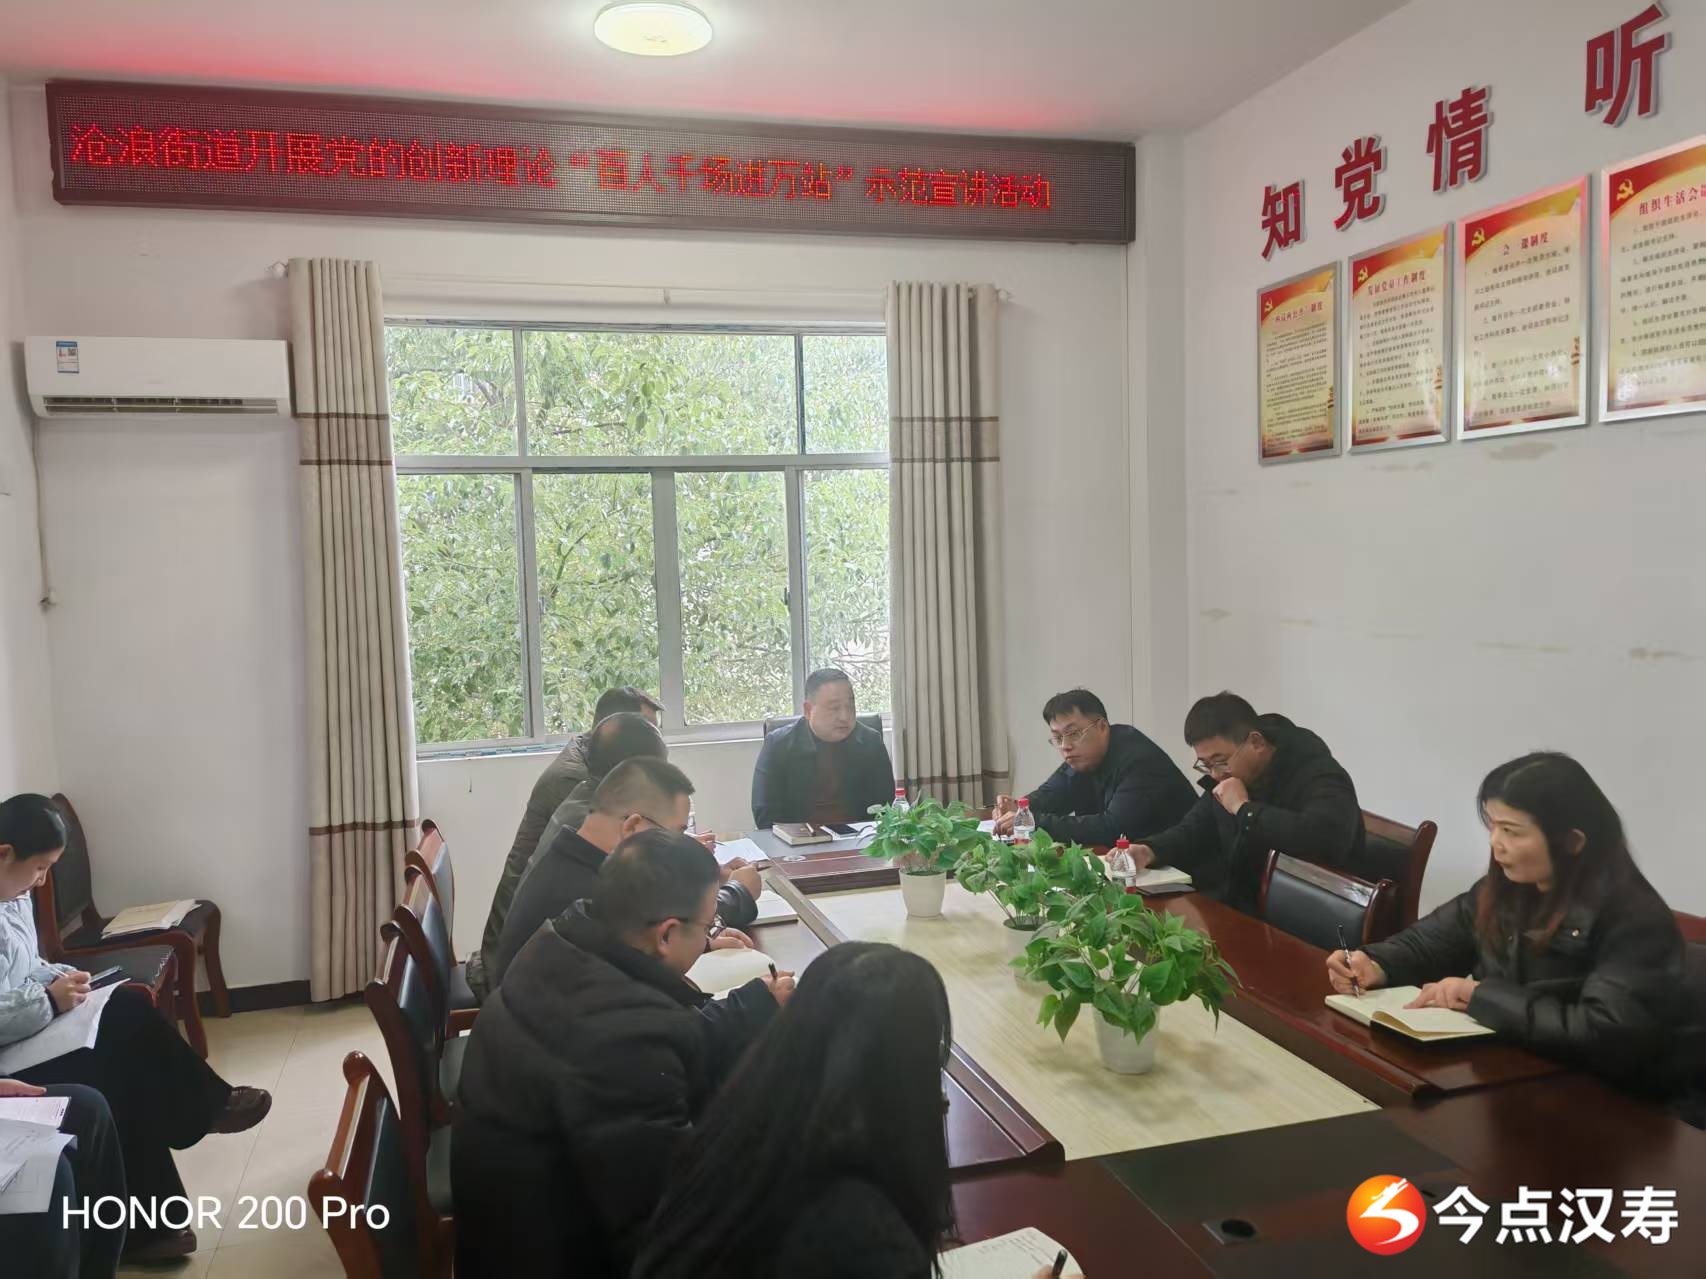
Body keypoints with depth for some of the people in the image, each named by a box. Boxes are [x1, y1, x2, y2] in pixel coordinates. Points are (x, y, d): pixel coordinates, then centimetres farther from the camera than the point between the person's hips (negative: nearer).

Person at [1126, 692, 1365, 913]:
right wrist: (1148, 852, -8)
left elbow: (1329, 837, -40)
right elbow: (1192, 832, 14)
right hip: (1235, 911, 7)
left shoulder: (1318, 775, -19)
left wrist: (1245, 809, -27)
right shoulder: (1225, 775, 5)